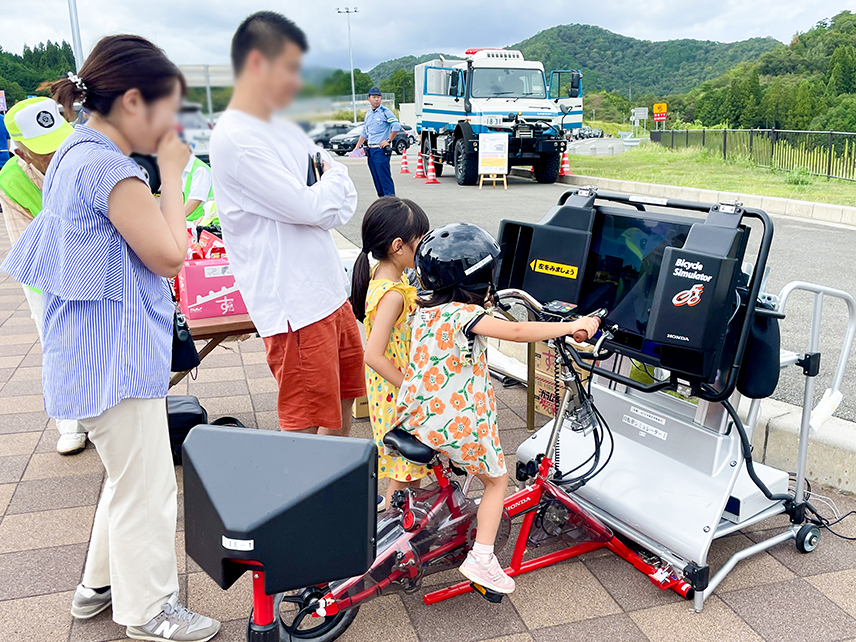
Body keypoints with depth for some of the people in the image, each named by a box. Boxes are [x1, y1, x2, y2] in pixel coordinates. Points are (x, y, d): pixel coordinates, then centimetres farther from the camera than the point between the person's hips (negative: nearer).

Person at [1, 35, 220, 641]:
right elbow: (170, 255, -20)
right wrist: (172, 175, -11)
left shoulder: (78, 154, 12)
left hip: (103, 351, 11)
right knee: (147, 487, 5)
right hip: (114, 356, -11)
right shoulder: (108, 166, -21)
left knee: (130, 474, 24)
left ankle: (101, 582, 41)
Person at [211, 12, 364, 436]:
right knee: (304, 429, 0)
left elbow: (345, 204, 13)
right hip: (293, 306, -9)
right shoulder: (234, 138, -16)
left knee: (342, 407, 22)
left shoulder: (285, 131, 12)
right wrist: (334, 180, 0)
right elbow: (307, 207, -19)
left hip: (330, 294, 9)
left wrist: (323, 204, -7)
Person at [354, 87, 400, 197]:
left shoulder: (385, 111, -4)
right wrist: (357, 147, 19)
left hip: (381, 149, -7)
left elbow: (396, 126, -12)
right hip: (370, 149, 7)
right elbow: (364, 133, 25)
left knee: (384, 175, -12)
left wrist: (388, 140, -13)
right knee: (376, 177, 8)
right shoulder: (368, 114, 17)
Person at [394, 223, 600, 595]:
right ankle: (481, 559, 13)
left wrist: (483, 303, 30)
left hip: (416, 417, 7)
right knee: (496, 480, 15)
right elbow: (516, 332, -29)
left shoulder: (427, 307, 5)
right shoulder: (463, 314, -20)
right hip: (458, 424, -7)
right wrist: (574, 326, -21)